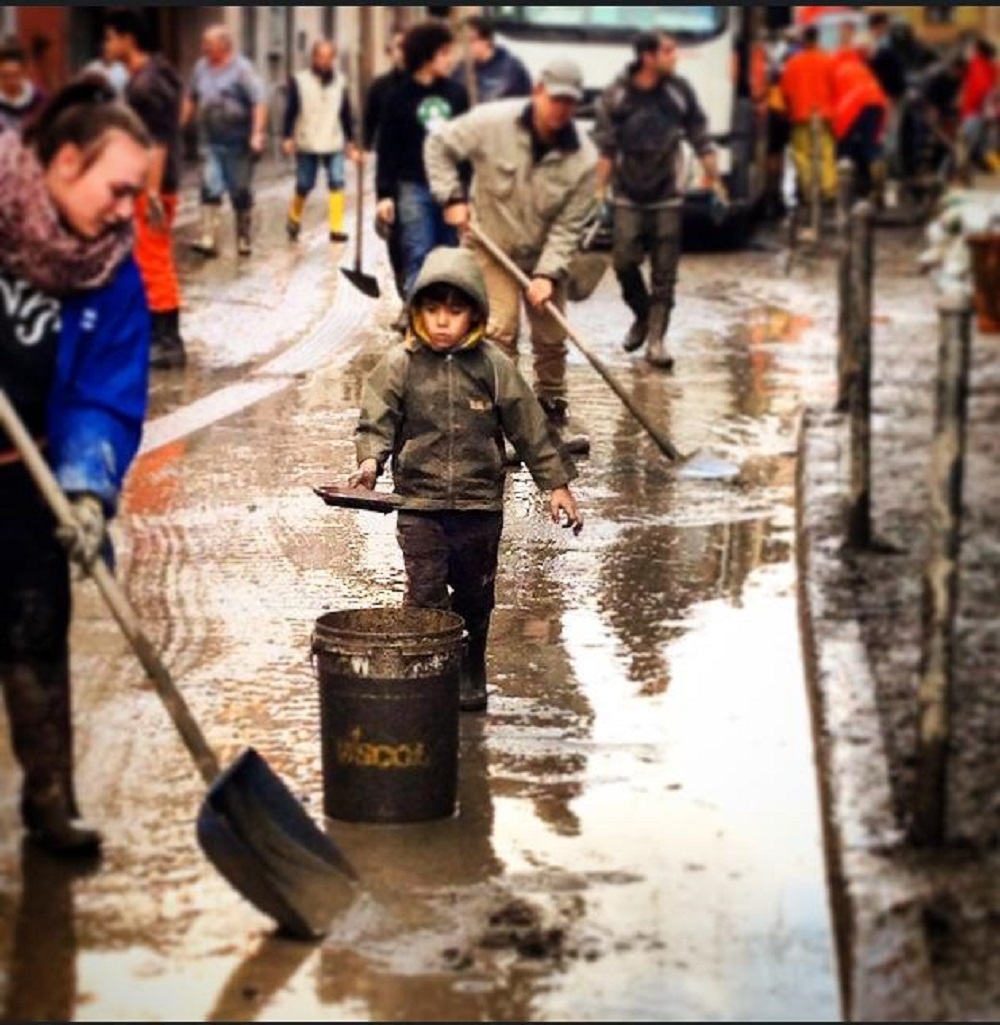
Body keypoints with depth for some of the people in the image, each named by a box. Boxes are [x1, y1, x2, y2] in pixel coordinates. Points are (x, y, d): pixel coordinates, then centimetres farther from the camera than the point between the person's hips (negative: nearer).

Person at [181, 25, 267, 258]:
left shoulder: (241, 69, -11)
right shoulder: (202, 67, 8)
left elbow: (259, 103, -17)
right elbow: (191, 99, 19)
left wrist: (257, 134, -26)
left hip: (239, 143, -5)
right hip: (213, 142, 5)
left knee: (240, 192, 5)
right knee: (210, 188, -7)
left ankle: (243, 240, 18)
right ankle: (208, 239, -11)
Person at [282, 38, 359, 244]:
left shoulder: (341, 82, 7)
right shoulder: (299, 80, -1)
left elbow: (346, 114, 12)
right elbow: (291, 110, -1)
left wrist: (351, 142, 12)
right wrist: (287, 137, -8)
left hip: (334, 144, 2)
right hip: (306, 144, -2)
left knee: (337, 183, -9)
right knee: (304, 185, 4)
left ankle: (336, 228, -7)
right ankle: (294, 218, 31)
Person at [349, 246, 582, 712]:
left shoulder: (494, 366, -1)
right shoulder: (400, 365, -3)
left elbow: (530, 429, 5)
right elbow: (376, 420, -2)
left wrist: (556, 484, 6)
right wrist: (371, 460, -23)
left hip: (481, 503, 2)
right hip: (419, 503, -2)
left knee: (475, 596, 13)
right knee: (425, 598, -8)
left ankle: (469, 677, 30)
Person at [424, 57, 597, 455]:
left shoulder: (583, 158, -19)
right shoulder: (493, 122, -22)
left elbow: (568, 226, -16)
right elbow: (439, 145, -9)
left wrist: (547, 274, -24)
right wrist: (452, 198, -14)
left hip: (544, 254, 2)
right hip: (491, 245, -2)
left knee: (552, 338, 9)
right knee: (500, 330, -12)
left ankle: (553, 411, 27)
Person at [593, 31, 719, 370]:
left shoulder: (680, 91, 0)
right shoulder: (616, 95, -4)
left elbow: (700, 137, 8)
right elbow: (604, 147, 1)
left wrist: (713, 178, 5)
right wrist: (600, 189, -2)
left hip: (667, 196, 1)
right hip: (628, 196, -1)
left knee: (664, 270, -1)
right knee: (624, 260, -6)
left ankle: (656, 340, 5)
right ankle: (642, 316, 21)